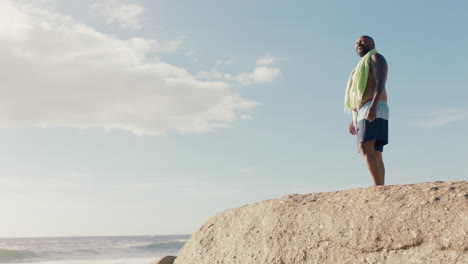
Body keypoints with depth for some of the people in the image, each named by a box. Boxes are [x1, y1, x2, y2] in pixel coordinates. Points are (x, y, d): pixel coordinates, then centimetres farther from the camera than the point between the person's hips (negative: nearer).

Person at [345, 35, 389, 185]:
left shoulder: (376, 58, 6)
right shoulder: (362, 66, 32)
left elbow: (380, 84, -11)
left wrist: (373, 106, -27)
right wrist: (354, 121, 22)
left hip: (374, 111, -9)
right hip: (361, 114, 9)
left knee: (366, 148, -24)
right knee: (375, 154, -2)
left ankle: (379, 187, -30)